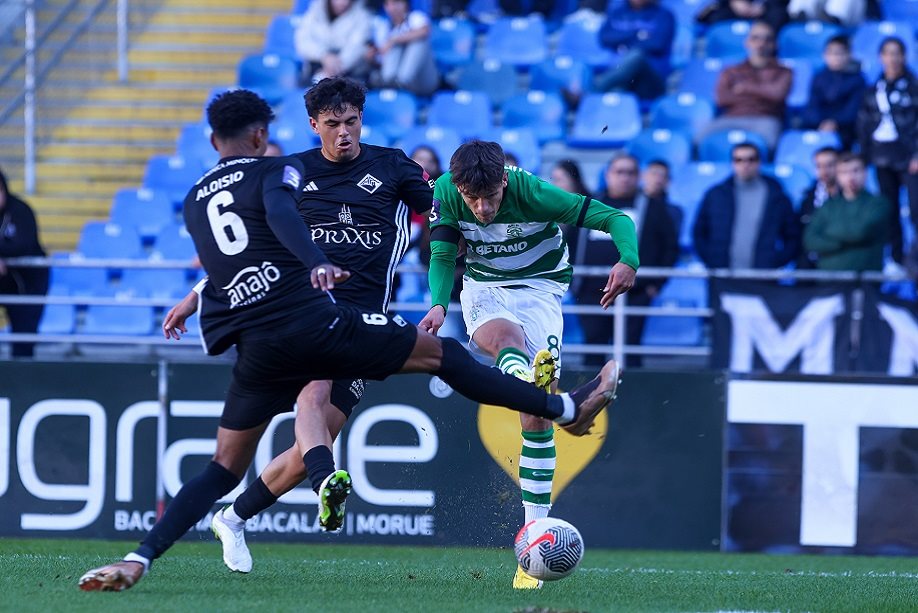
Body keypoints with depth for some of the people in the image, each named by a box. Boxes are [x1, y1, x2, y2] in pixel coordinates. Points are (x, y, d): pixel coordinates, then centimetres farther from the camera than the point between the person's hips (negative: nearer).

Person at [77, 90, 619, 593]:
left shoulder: (194, 203, 22)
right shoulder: (276, 170, 5)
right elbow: (280, 212, -18)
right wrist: (317, 263, -35)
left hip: (256, 351, 5)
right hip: (311, 319, -5)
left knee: (226, 468, 10)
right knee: (440, 354, 8)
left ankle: (138, 560, -8)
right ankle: (568, 410, 12)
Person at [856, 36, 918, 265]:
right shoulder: (873, 91, 11)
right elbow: (864, 125, 15)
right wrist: (864, 156, 9)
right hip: (883, 160, 5)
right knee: (889, 212, 7)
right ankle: (895, 259, 14)